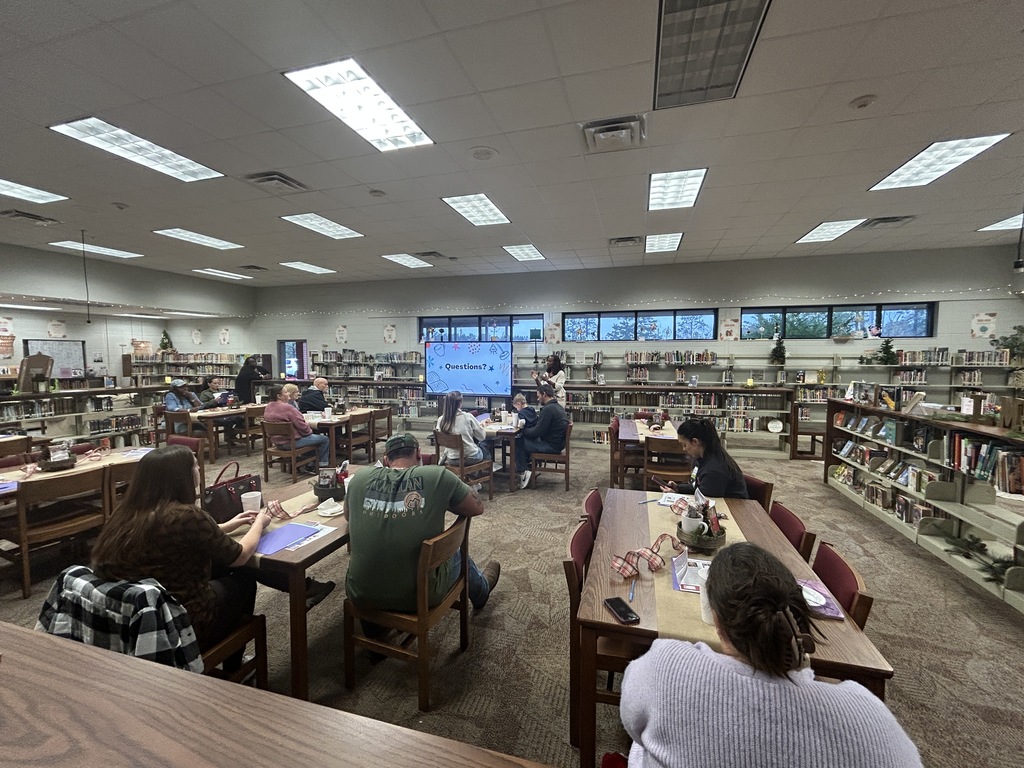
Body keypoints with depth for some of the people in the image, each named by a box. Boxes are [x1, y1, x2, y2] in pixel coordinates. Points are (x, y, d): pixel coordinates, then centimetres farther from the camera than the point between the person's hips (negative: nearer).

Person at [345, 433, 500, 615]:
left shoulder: (359, 478, -6)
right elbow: (478, 508, -1)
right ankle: (482, 589, 62)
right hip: (417, 596, -2)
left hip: (361, 594, 3)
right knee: (456, 554, 30)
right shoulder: (438, 476, -15)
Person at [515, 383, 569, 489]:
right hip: (557, 442, 10)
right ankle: (526, 464, 19)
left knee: (518, 442, -4)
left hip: (551, 446, -10)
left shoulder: (548, 409, -21)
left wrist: (523, 430, -3)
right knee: (525, 438, 19)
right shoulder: (558, 406, 10)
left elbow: (536, 432, -21)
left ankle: (522, 472, 1)